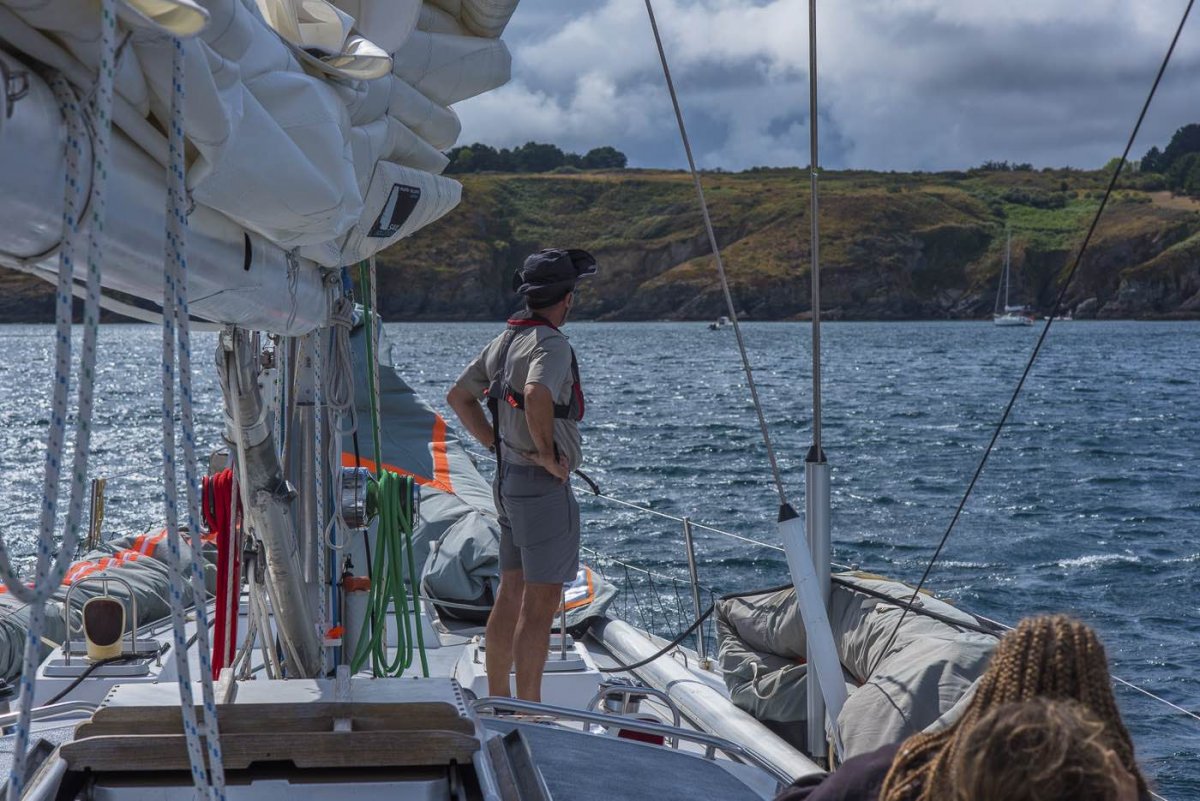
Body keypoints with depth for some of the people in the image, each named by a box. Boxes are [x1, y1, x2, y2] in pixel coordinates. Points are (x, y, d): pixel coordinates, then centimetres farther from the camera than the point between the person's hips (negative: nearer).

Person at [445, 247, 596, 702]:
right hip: (543, 484, -9)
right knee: (540, 602, -5)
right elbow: (536, 394, -36)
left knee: (512, 593, 15)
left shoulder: (504, 341, 12)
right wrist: (548, 454, -22)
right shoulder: (551, 344, -16)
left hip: (508, 478, 9)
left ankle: (496, 702, 23)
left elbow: (459, 397, 21)